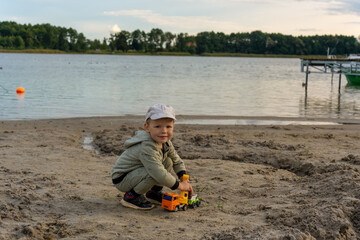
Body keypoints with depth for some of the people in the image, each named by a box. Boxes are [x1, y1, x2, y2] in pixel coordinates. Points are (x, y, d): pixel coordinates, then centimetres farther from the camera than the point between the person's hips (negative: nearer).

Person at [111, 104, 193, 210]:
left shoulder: (166, 143, -3)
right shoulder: (147, 148, -33)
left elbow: (177, 161, 12)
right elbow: (159, 173, -38)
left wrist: (184, 179, -2)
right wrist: (179, 185, -28)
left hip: (137, 173, 9)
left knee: (168, 162, 2)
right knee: (153, 174, -33)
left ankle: (153, 193, 13)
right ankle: (131, 196, -11)